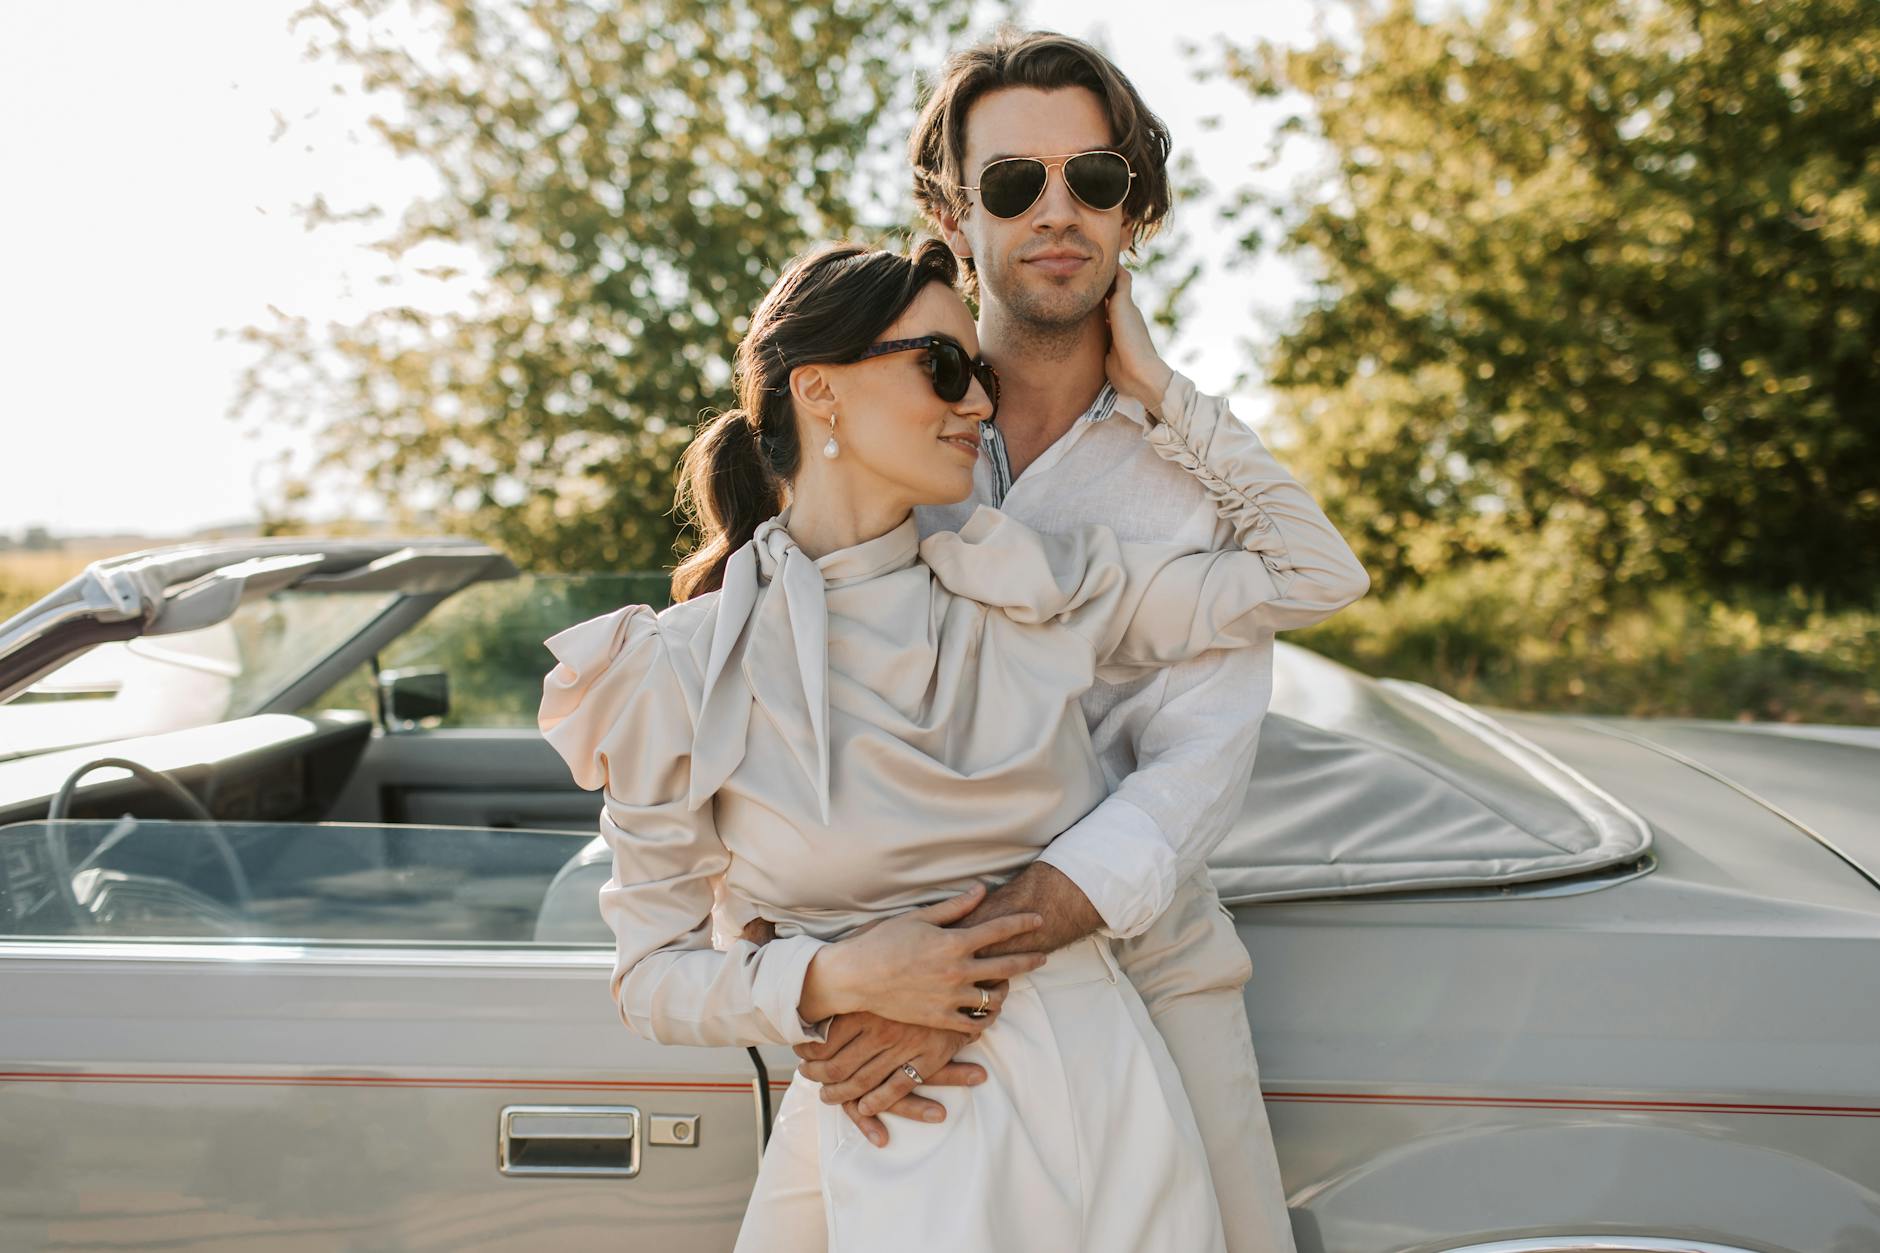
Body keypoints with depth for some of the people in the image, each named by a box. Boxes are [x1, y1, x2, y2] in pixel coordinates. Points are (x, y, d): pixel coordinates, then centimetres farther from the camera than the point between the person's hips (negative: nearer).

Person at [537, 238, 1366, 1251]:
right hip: (893, 1148, -2)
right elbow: (653, 974, 1)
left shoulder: (1035, 588, 1)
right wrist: (834, 979, -16)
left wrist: (1157, 395, 3)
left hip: (1105, 1102, 3)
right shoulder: (684, 674, -5)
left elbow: (1312, 572, 5)